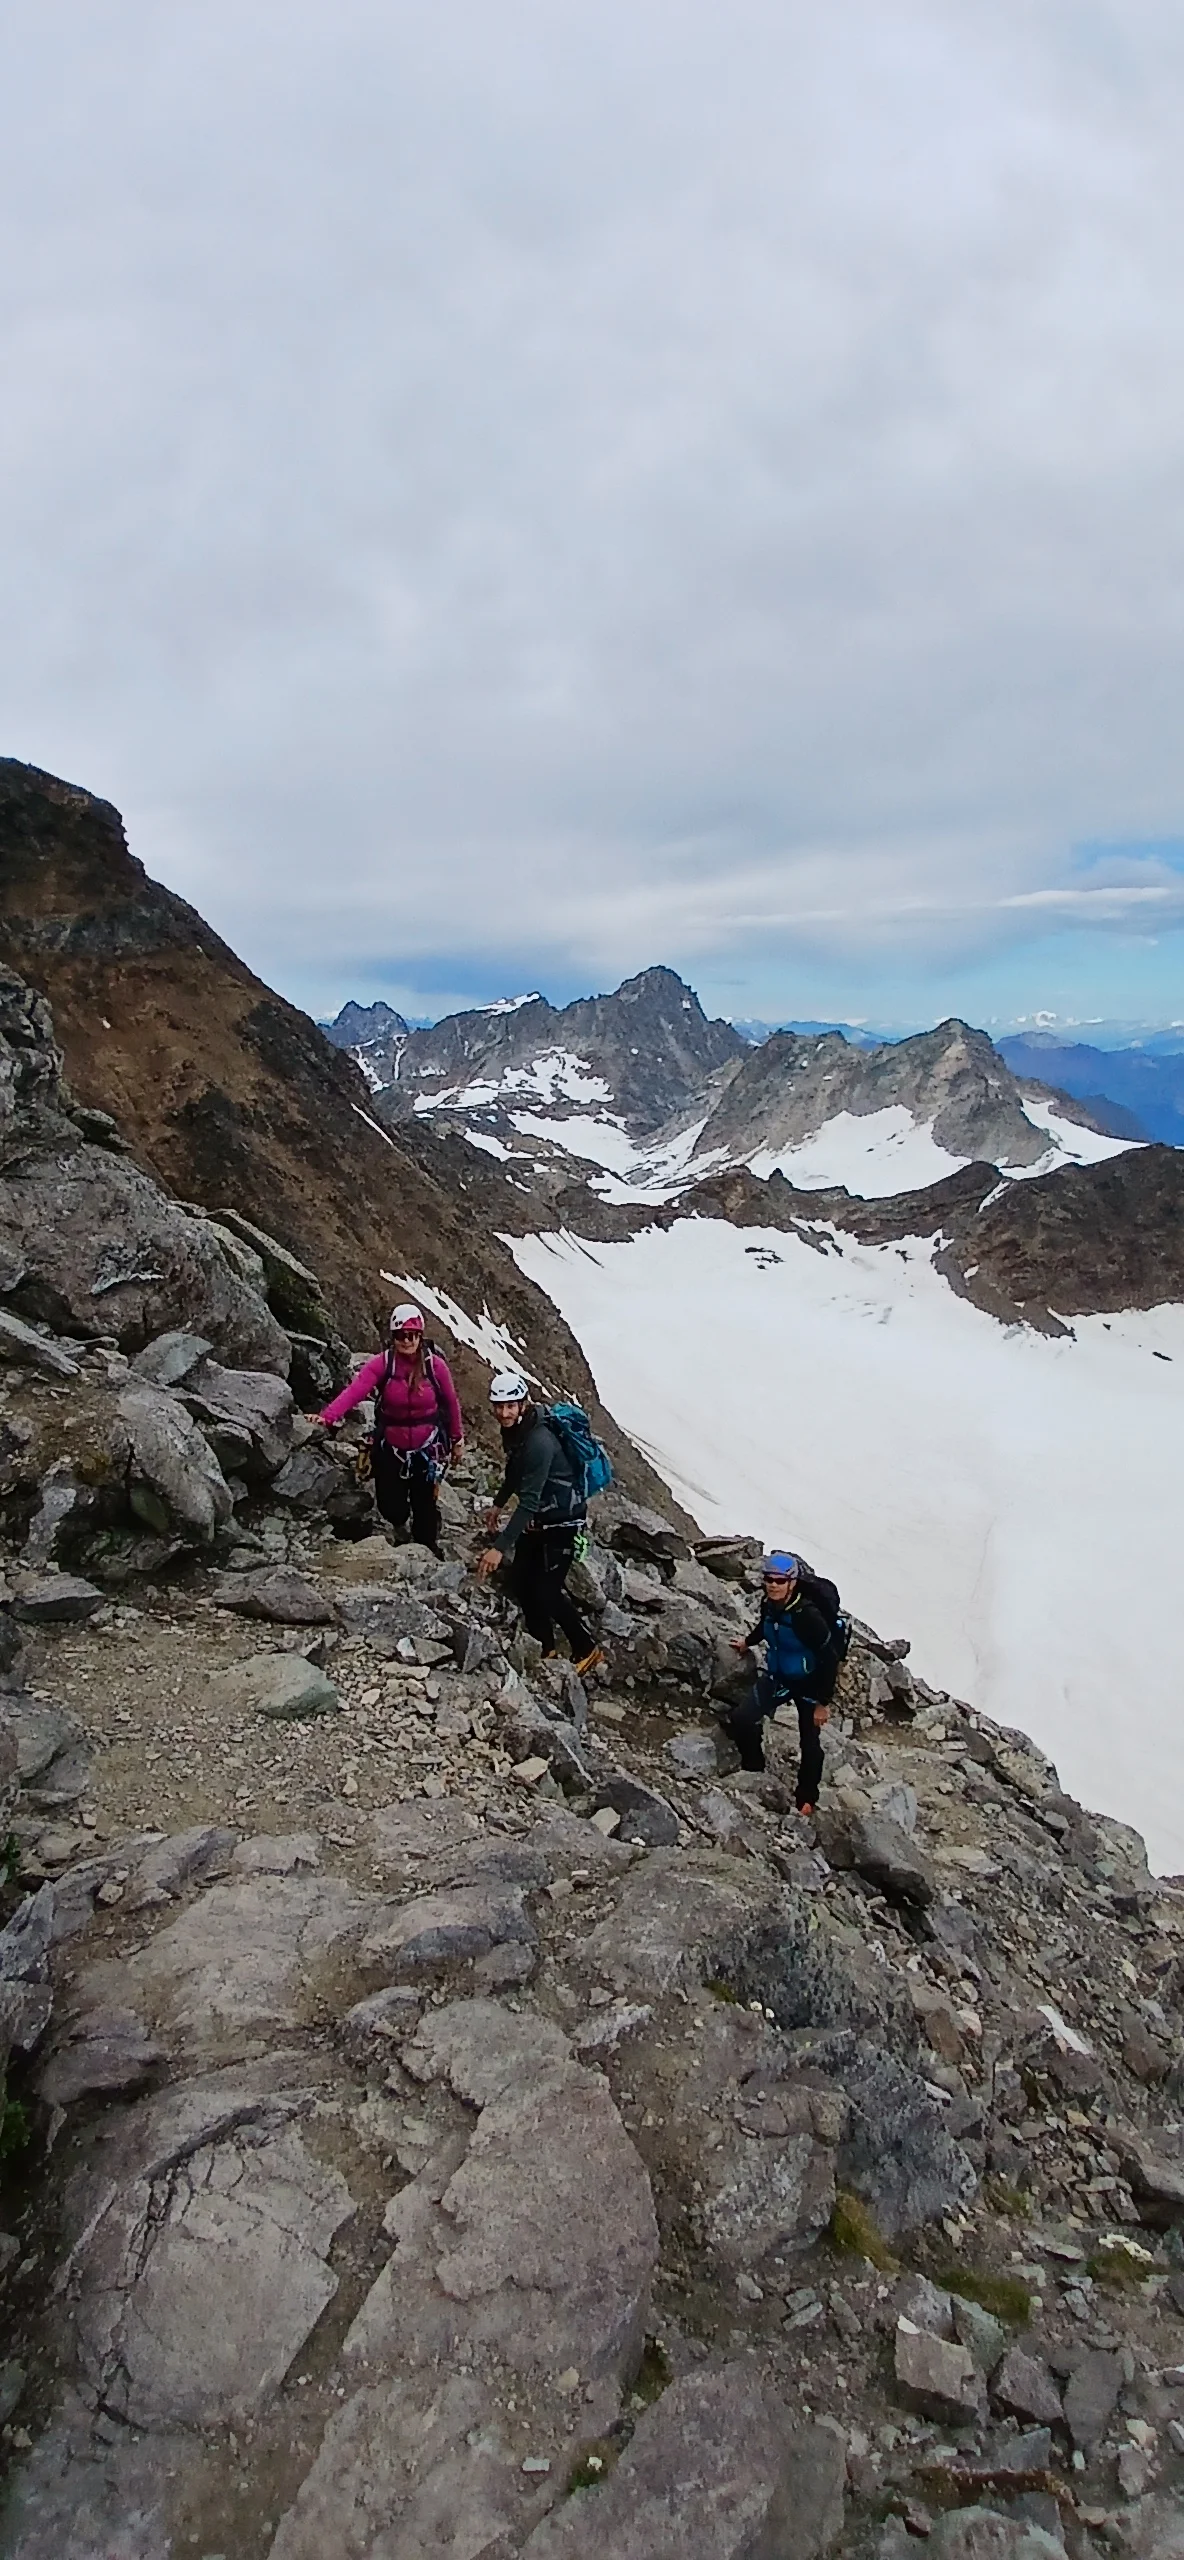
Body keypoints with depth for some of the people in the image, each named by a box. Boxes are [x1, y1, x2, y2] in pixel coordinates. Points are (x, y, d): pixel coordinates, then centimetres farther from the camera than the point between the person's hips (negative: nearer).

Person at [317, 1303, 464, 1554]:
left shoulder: (436, 1365, -11)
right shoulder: (381, 1364, -14)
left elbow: (451, 1402, 1)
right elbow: (355, 1390, -28)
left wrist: (457, 1439, 9)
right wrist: (328, 1416, -44)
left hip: (427, 1449, 0)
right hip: (391, 1448, 0)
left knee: (426, 1506, 9)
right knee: (390, 1508, 7)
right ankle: (399, 1527, 44)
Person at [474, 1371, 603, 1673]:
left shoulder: (539, 1442, -31)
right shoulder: (513, 1429, -3)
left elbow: (529, 1502, -34)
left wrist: (500, 1547, -37)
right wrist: (498, 1503, 25)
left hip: (562, 1520, -9)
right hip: (537, 1519, 9)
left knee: (546, 1591, -4)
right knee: (519, 1583, 10)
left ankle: (586, 1650, 16)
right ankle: (544, 1648, 28)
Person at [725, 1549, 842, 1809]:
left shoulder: (807, 1614, -32)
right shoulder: (769, 1604, -12)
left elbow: (829, 1658, -24)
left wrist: (823, 1703, -19)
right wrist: (749, 1641, 34)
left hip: (808, 1684, -5)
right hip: (777, 1677, 5)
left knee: (810, 1743, 7)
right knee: (740, 1721, -10)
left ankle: (806, 1799, 29)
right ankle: (753, 1770, 15)